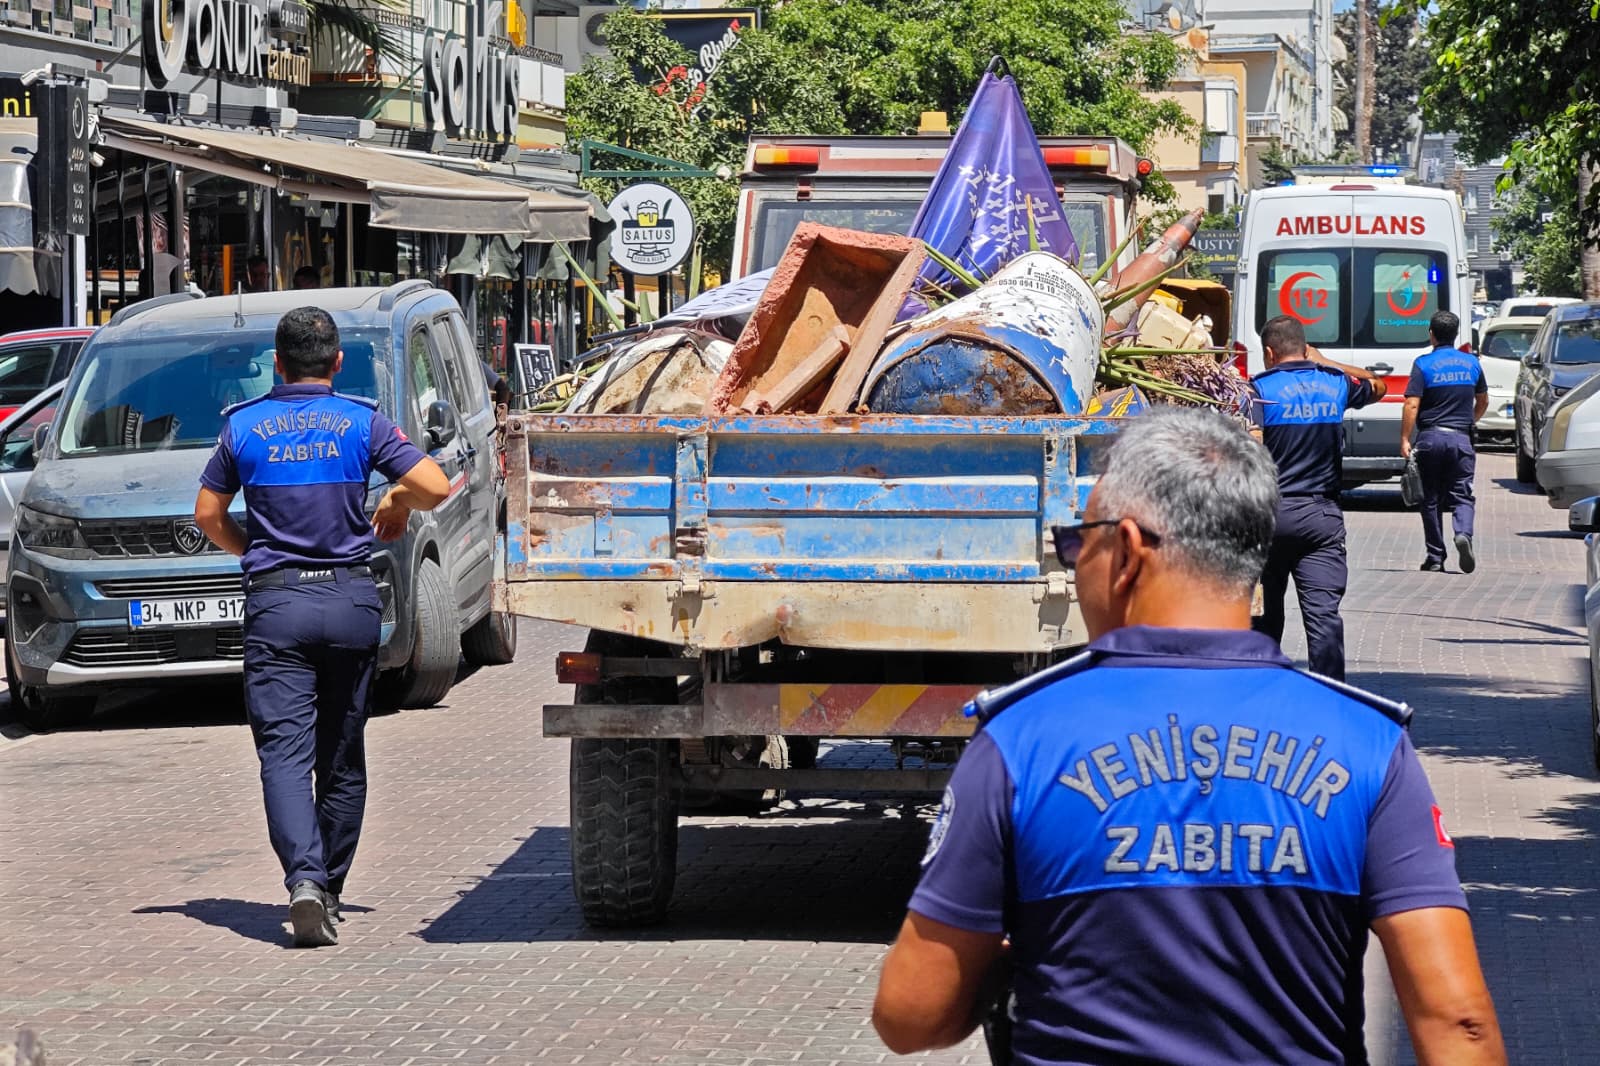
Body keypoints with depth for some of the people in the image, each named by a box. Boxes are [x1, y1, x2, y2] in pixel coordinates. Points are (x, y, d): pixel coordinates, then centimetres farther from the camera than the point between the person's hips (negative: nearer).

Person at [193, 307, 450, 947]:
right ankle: (329, 888, 19)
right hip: (350, 599, 1)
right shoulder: (362, 422, 0)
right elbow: (436, 487, -7)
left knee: (284, 751, -7)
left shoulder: (244, 426, 3)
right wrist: (398, 502, 15)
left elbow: (208, 516, 10)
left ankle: (304, 878, -27)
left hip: (276, 604, -1)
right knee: (342, 755, 13)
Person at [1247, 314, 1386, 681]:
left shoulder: (1260, 389, -6)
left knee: (1266, 613, 12)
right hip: (1323, 514, 2)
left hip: (1271, 512, -2)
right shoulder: (1336, 384, 6)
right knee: (1324, 612, -4)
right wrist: (1324, 362, 30)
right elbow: (1377, 386, 29)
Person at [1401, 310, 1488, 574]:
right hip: (1461, 438, 2)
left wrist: (1405, 439, -8)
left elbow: (1412, 405, -13)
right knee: (1462, 495, 4)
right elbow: (1483, 402, 19)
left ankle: (1435, 557, 10)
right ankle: (1463, 534, -25)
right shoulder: (1472, 363, 6)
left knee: (1431, 499, 8)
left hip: (1430, 438, -2)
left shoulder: (1424, 364, -6)